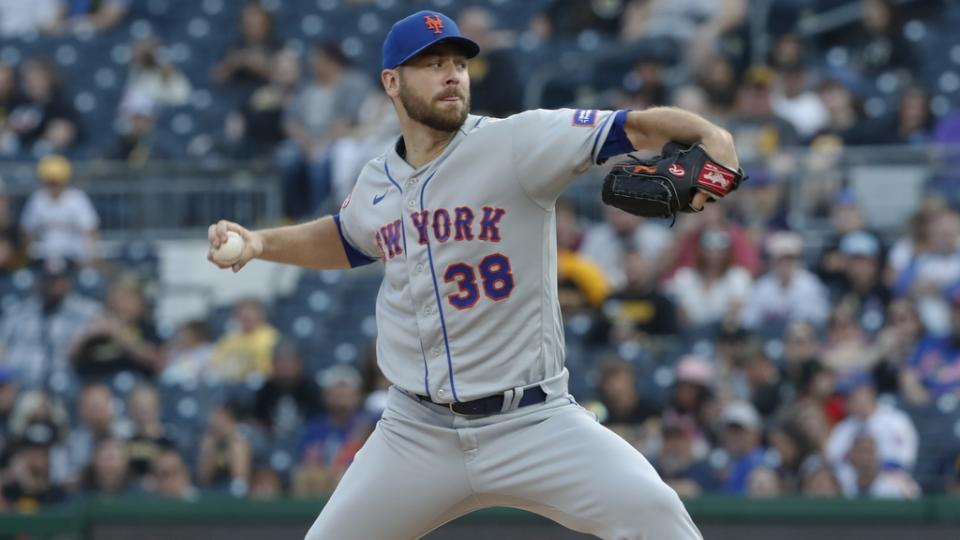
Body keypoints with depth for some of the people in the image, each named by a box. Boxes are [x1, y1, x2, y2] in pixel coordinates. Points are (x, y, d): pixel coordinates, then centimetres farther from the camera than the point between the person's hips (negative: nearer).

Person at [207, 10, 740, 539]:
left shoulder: (516, 143, -10)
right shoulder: (378, 182, 6)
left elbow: (636, 127, -20)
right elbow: (344, 239, 29)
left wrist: (709, 138, -39)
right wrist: (259, 243, 15)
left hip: (532, 422, -4)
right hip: (416, 434, 4)